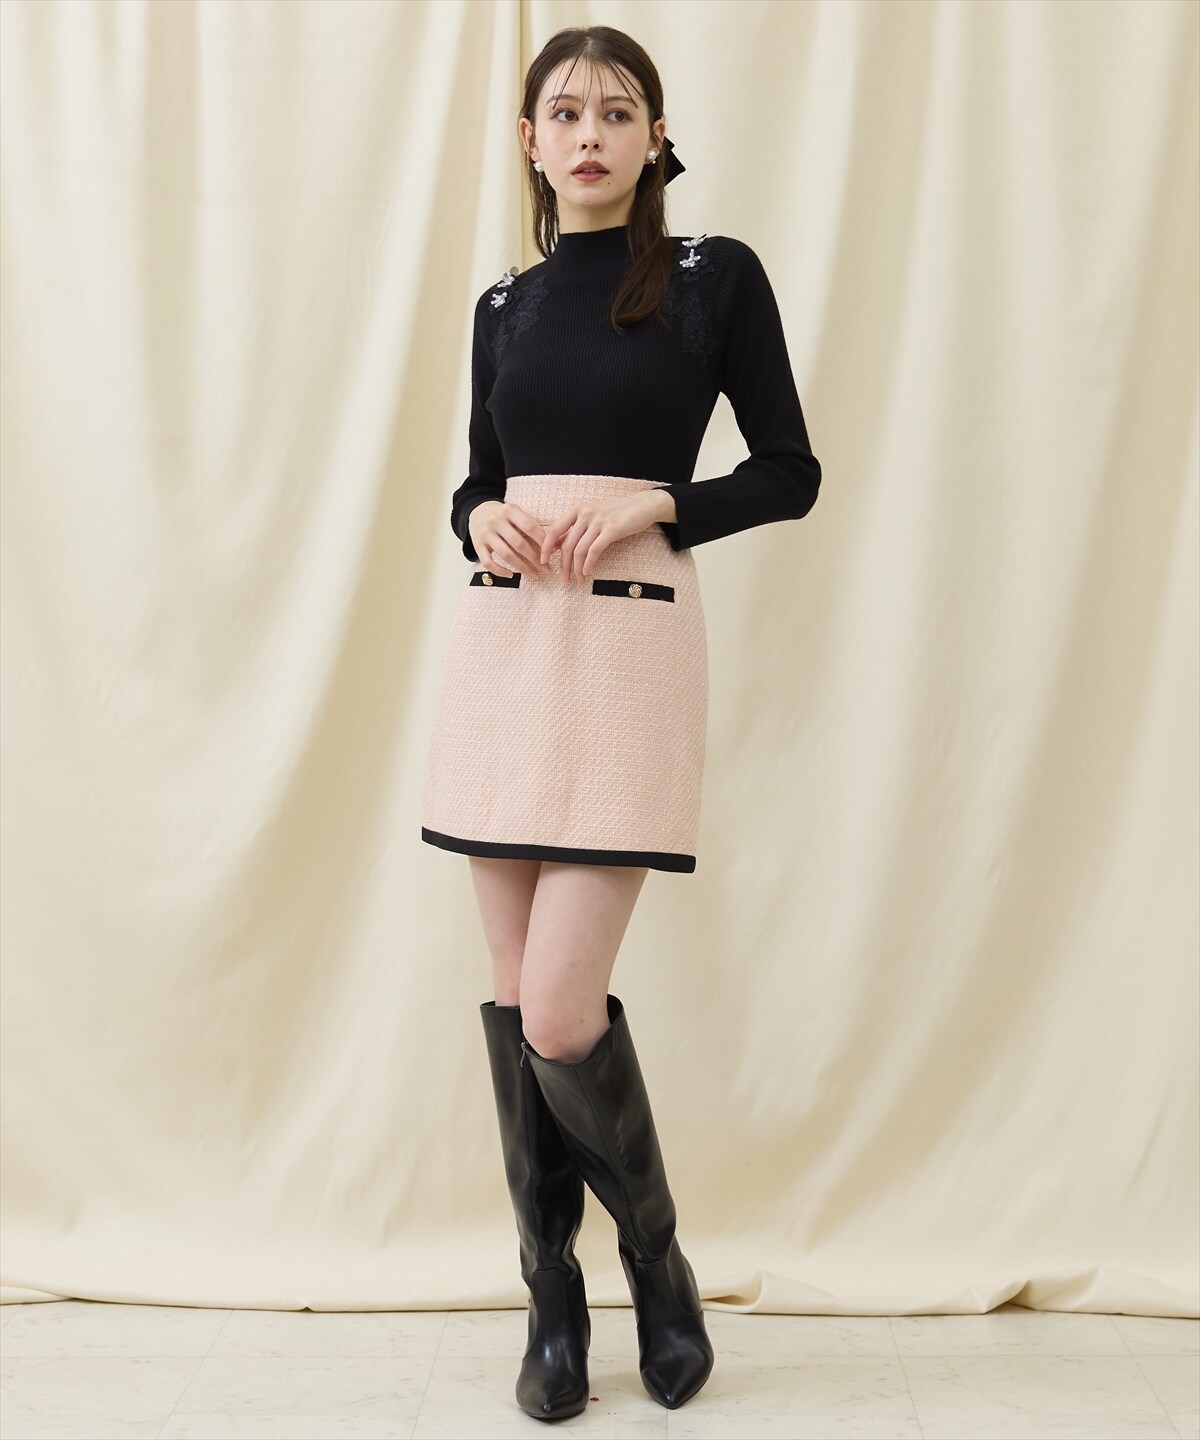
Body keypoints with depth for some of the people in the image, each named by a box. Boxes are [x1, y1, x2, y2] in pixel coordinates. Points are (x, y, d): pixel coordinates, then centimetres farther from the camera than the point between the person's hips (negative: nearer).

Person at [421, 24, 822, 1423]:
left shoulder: (715, 274, 2)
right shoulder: (503, 304, 14)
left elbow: (789, 472, 2)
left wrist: (652, 506, -13)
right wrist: (480, 518, -3)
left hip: (630, 643, -4)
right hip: (497, 642, 5)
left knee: (561, 1008, -11)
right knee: (514, 992, 6)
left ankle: (655, 1254, 18)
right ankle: (552, 1300, 21)